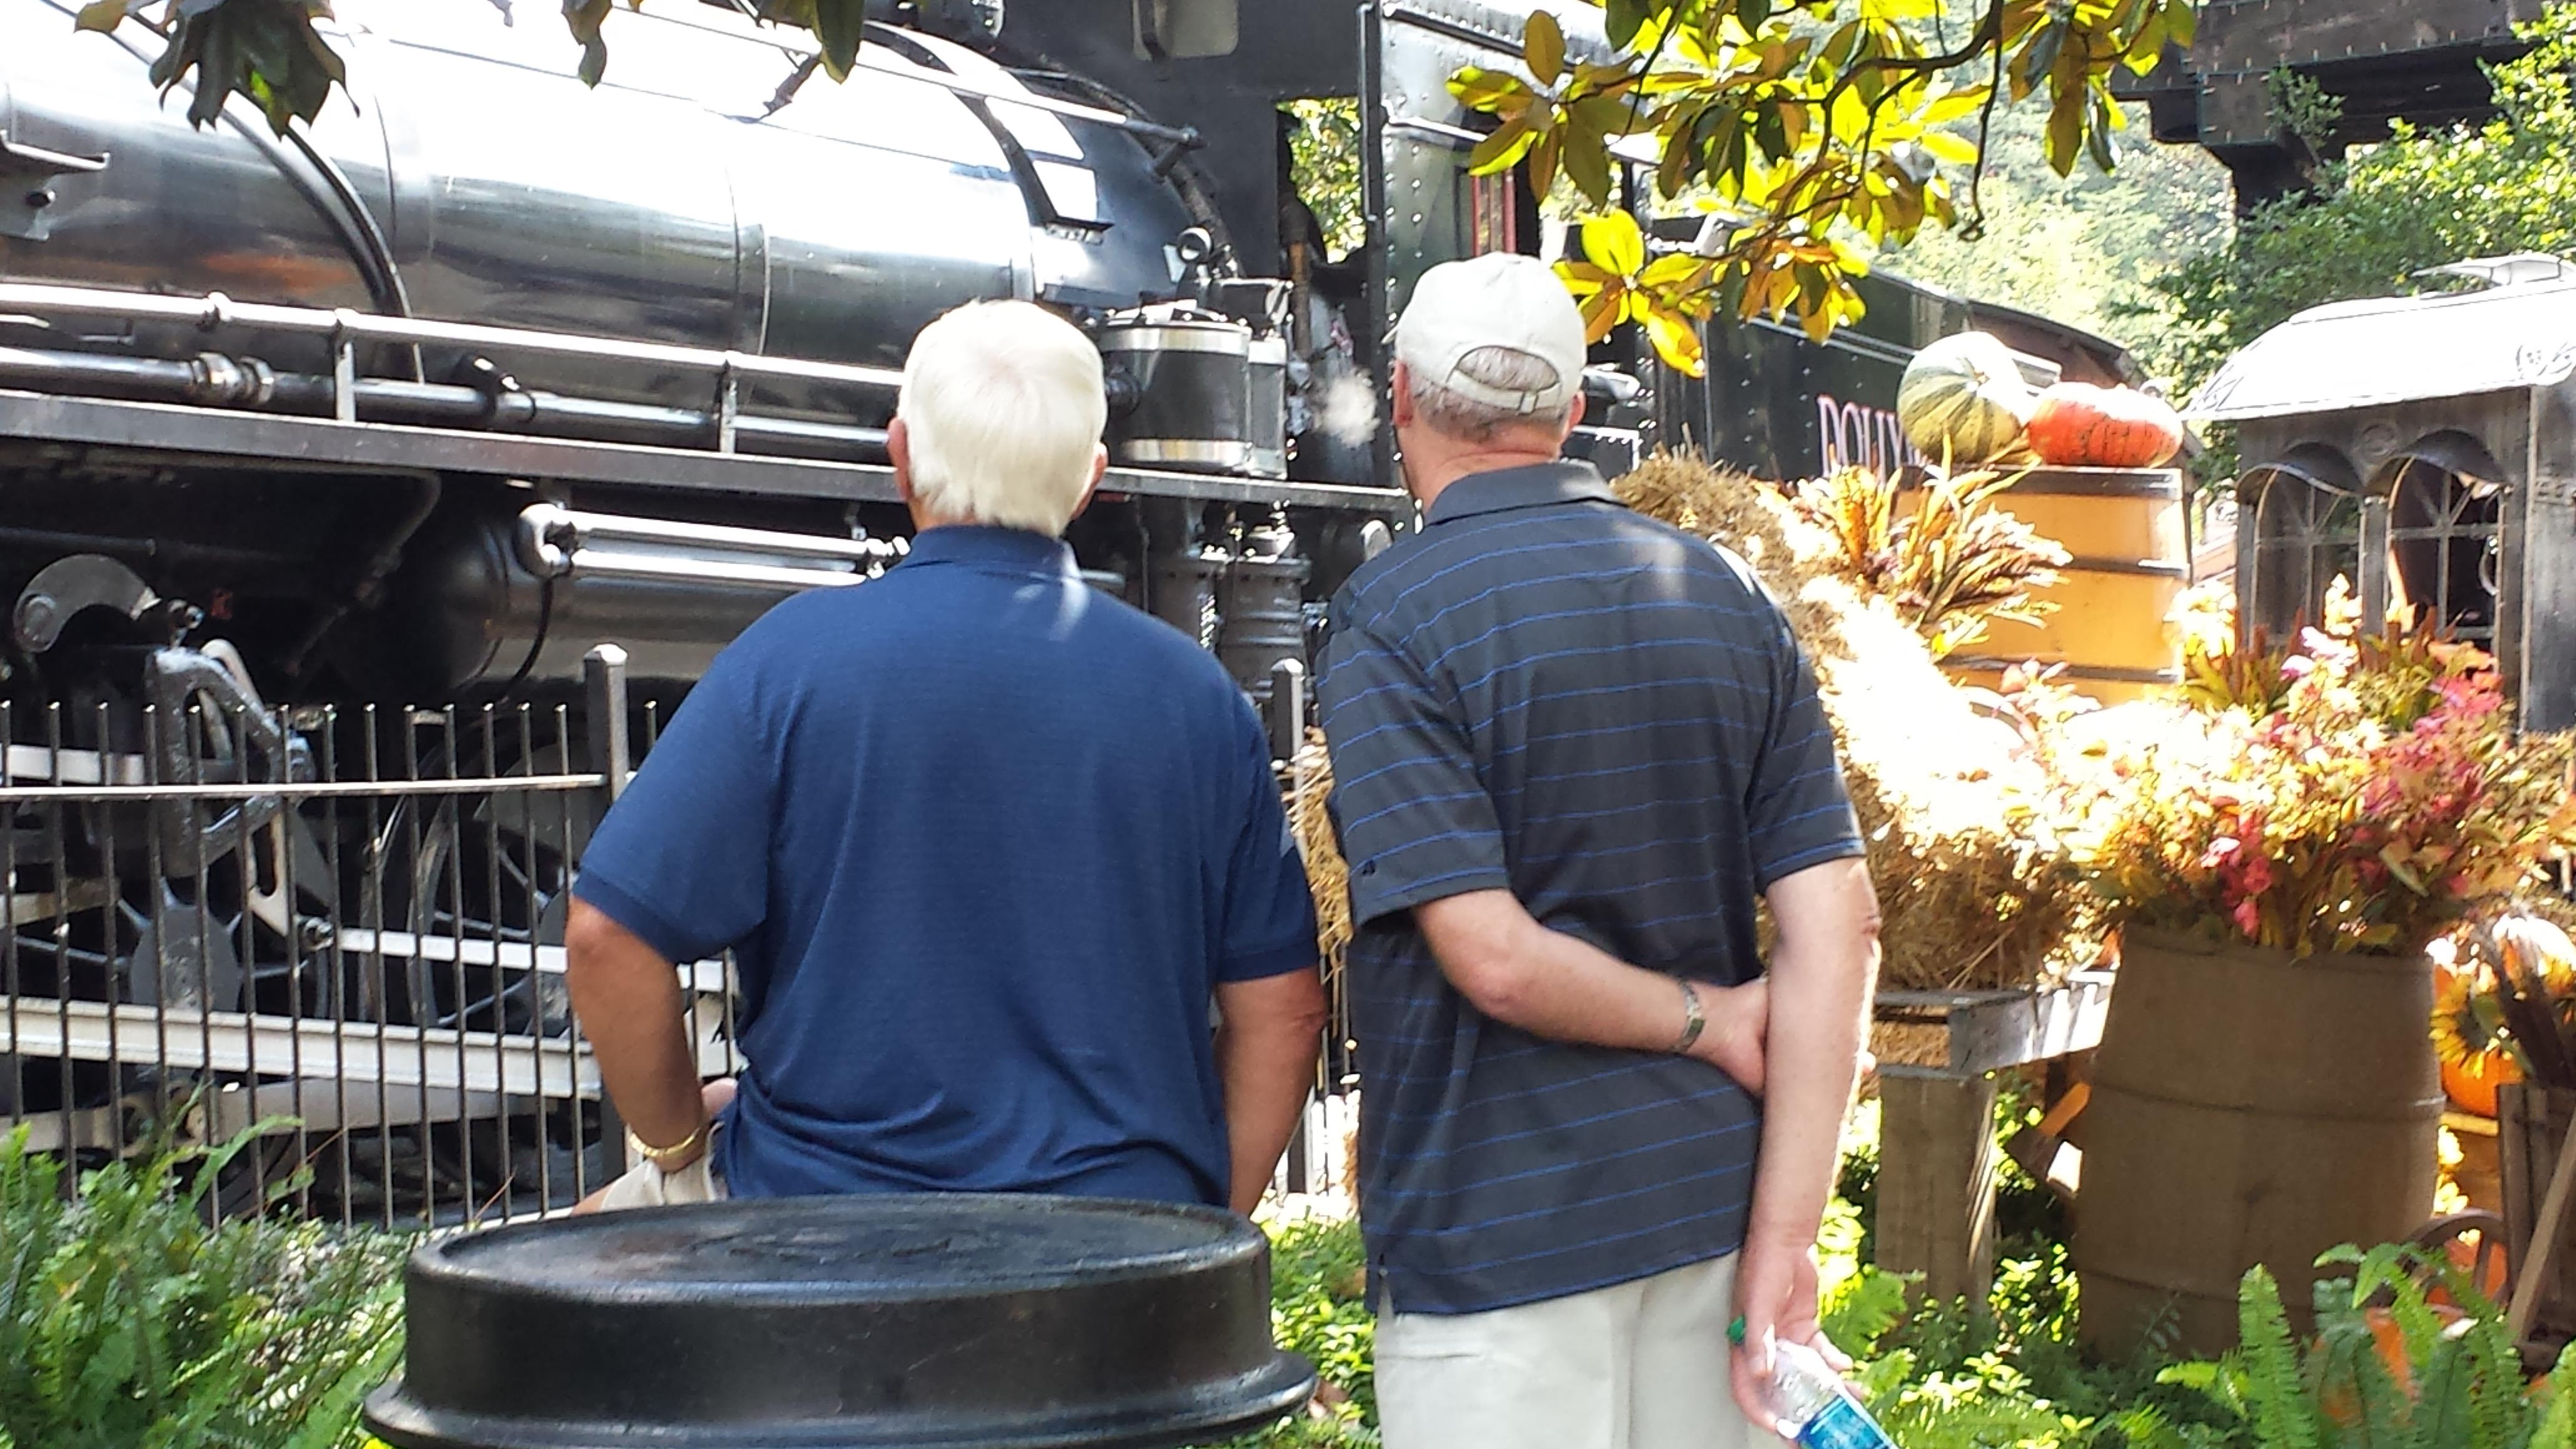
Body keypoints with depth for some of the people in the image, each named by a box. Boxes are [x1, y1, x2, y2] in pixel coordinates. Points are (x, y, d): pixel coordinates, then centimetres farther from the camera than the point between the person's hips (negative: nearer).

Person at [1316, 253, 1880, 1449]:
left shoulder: (1386, 621, -11)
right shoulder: (1730, 599, 5)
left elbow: (1498, 960, -20)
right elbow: (1836, 927, -2)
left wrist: (1706, 1021, -4)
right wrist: (1783, 1240, -4)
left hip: (1498, 1234, -5)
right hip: (1712, 1202, 5)